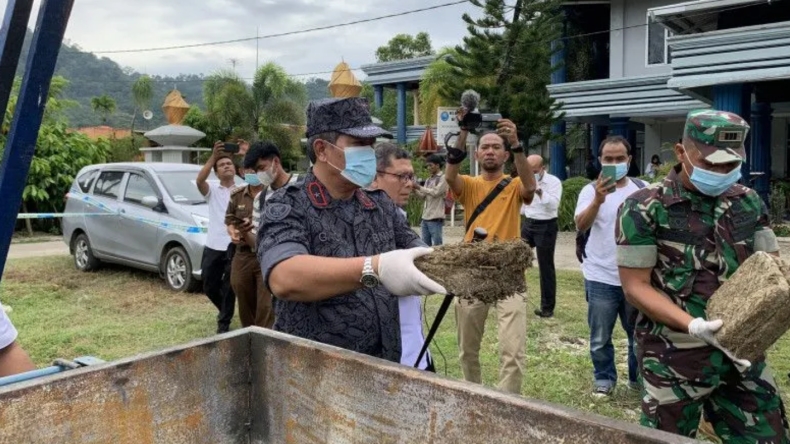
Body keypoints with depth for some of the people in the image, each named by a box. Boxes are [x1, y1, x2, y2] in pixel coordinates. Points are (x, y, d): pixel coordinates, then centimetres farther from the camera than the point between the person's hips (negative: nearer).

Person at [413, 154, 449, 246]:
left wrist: (419, 187, -12)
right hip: (425, 217, 7)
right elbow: (423, 195, 13)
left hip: (436, 218, -7)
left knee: (437, 245, -4)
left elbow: (435, 192, -15)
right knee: (425, 244, 10)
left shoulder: (443, 178, -4)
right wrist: (415, 189, -3)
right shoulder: (429, 180, 17)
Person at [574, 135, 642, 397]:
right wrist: (598, 200, -40)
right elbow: (581, 225, -22)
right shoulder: (591, 190, -6)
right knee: (600, 338, 8)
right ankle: (604, 379, 25)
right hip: (601, 278, -2)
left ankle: (639, 378, 34)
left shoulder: (643, 189, 3)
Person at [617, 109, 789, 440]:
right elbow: (636, 286, -13)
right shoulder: (644, 208, -12)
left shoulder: (748, 202, 4)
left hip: (741, 351, 5)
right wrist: (693, 325, -25)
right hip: (674, 355, -5)